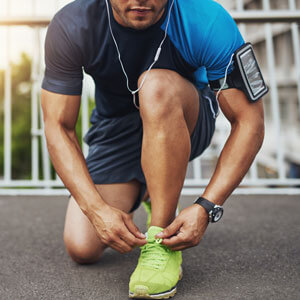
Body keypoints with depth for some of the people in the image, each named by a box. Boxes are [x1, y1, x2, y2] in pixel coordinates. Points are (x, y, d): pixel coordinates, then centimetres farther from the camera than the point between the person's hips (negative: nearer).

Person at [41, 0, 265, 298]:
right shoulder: (71, 26, -24)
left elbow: (249, 122, -25)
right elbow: (58, 127, -21)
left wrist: (205, 208, -34)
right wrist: (97, 209, -32)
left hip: (186, 123, -2)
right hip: (116, 129, 2)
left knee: (156, 85, -37)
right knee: (82, 248, -11)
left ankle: (163, 246, -25)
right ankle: (142, 198, 23)